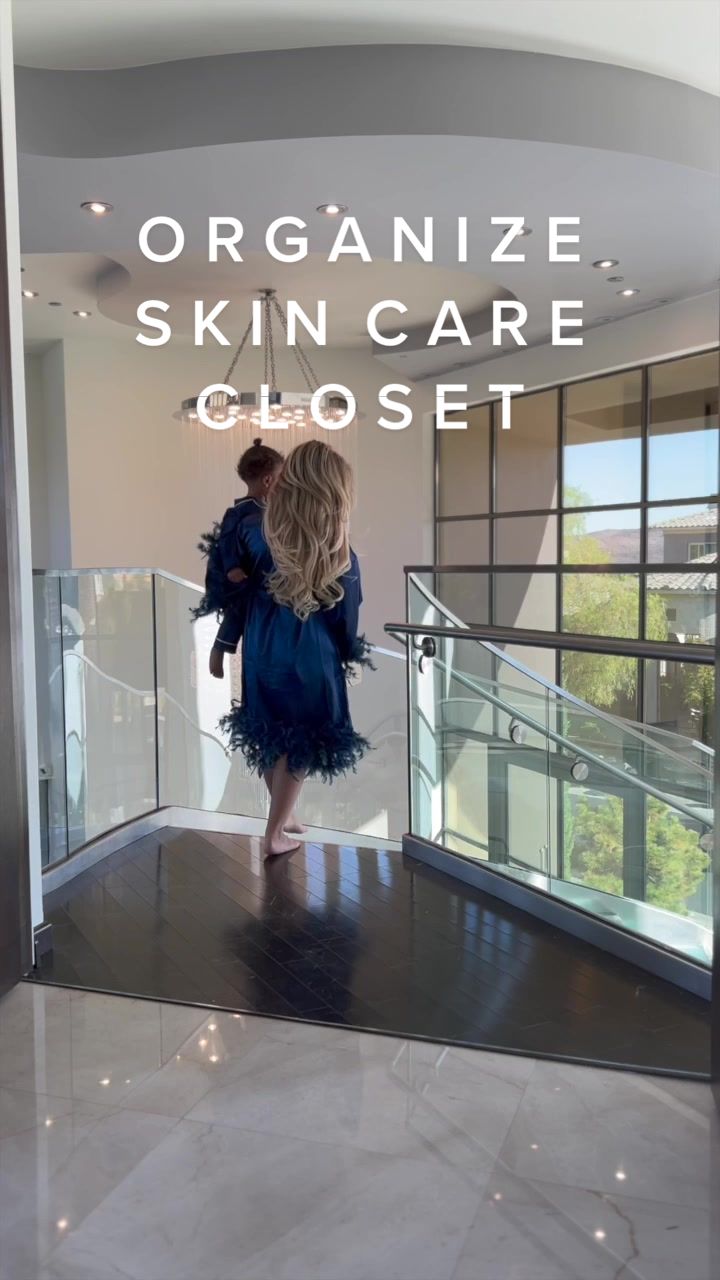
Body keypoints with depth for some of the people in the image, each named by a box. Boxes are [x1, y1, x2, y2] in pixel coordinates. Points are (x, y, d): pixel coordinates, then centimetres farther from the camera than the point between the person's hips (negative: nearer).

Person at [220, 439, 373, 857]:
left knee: (270, 740, 21)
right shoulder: (342, 560, -16)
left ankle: (285, 816, 38)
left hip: (262, 657, 3)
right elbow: (346, 624, -5)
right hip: (311, 664, -3)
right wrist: (351, 657, 13)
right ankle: (275, 835, 21)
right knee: (299, 747, 13)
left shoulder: (255, 536, -11)